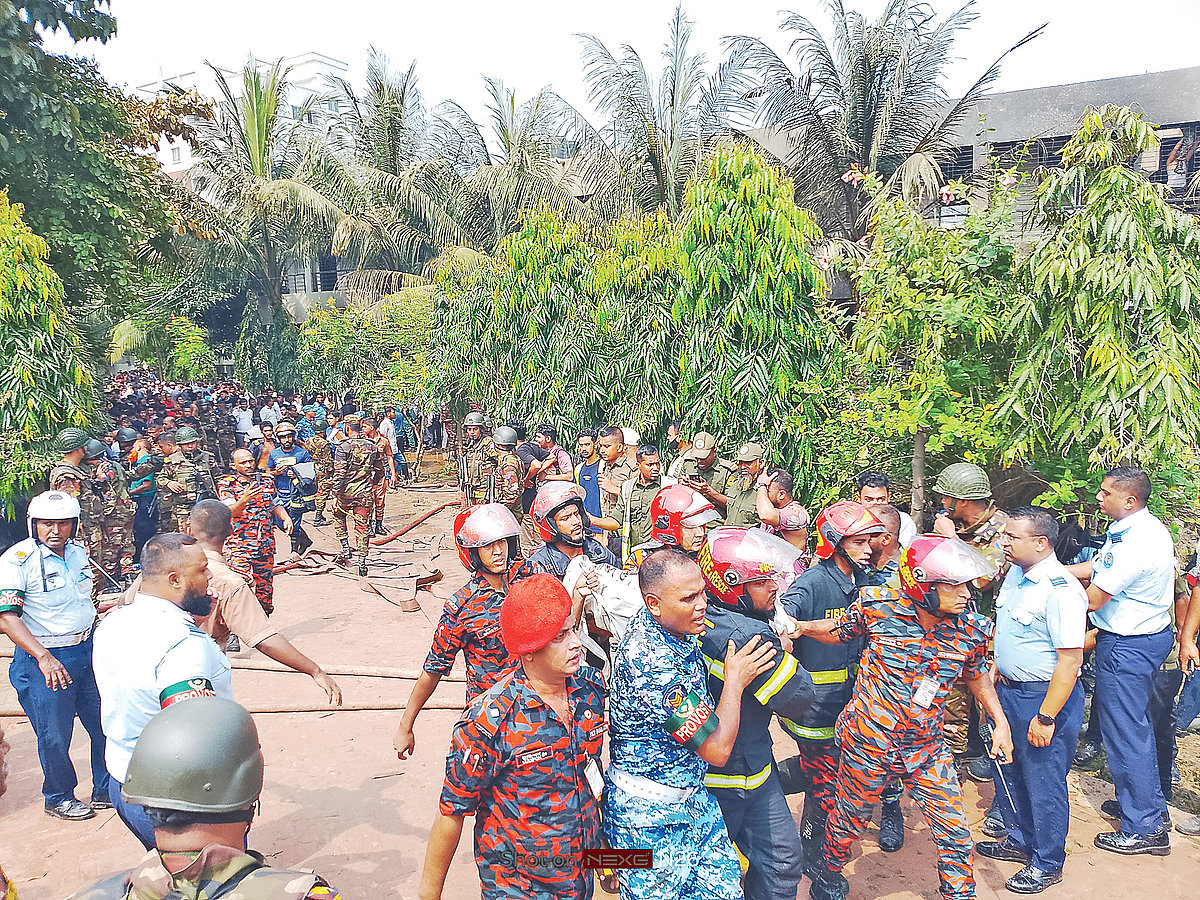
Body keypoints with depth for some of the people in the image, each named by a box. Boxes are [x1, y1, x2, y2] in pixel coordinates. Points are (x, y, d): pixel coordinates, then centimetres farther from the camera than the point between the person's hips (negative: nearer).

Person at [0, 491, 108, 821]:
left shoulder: (78, 551, 5)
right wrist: (44, 657, -29)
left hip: (88, 650, 6)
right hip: (43, 660, -6)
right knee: (55, 735, 4)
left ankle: (106, 790, 30)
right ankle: (58, 798, 28)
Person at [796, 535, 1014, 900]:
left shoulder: (972, 629, -9)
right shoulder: (878, 607, -18)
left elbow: (977, 676, 11)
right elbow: (838, 630, 1)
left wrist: (1000, 722, 5)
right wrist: (800, 627, -15)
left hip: (927, 747, 2)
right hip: (867, 742, -2)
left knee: (954, 831, 5)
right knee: (850, 818, 18)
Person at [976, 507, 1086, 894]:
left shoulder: (1061, 590, -25)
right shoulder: (1015, 573, 2)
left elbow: (1070, 661, -24)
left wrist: (1046, 717, -22)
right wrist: (993, 675, 14)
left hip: (1047, 697, -8)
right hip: (1008, 691, 9)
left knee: (1044, 782, 8)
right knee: (1009, 771, 21)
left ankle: (1047, 863, 28)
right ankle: (1019, 840, 42)